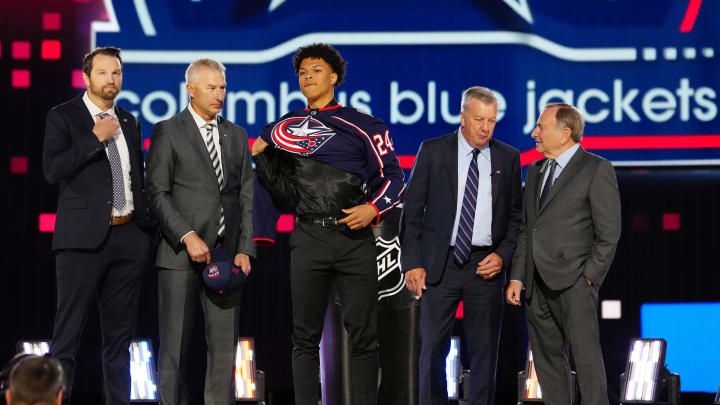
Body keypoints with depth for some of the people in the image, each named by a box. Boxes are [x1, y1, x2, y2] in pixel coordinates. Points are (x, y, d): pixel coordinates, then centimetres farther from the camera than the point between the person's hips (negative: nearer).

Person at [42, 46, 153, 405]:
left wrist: (148, 226, 13)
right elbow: (52, 169, -14)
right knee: (68, 332, -5)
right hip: (85, 238, -5)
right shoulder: (63, 117, -1)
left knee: (120, 332, 10)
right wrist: (95, 138, -16)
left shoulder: (129, 122, 15)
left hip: (130, 237, 5)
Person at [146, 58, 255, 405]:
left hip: (227, 256, 4)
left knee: (224, 346, 4)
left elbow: (246, 198, 13)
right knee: (174, 346, -2)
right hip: (180, 256, -4)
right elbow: (157, 194, -6)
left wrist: (245, 250, 1)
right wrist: (187, 236, -16)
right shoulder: (167, 132, 1)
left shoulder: (237, 136, 15)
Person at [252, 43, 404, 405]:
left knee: (363, 336, -1)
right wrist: (261, 156, 5)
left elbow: (392, 176, 4)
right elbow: (284, 195, 16)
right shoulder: (284, 128, 14)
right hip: (308, 238, 2)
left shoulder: (361, 125, 6)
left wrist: (373, 208, -13)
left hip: (354, 237, -2)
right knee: (305, 337, 4)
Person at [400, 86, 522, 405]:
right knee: (433, 347, -1)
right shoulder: (433, 151, 0)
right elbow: (412, 209, 1)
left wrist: (503, 255, -3)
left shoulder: (508, 158, 5)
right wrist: (412, 263, -5)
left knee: (484, 351, 5)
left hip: (486, 266, 1)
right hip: (440, 264, -1)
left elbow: (516, 214, 11)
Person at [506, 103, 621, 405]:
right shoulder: (535, 171, 18)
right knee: (547, 358, 9)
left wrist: (589, 276, -11)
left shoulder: (597, 169, -4)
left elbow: (609, 232, -7)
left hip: (574, 281, -7)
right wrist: (517, 277, 10)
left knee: (586, 356, -10)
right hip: (537, 285, 7)